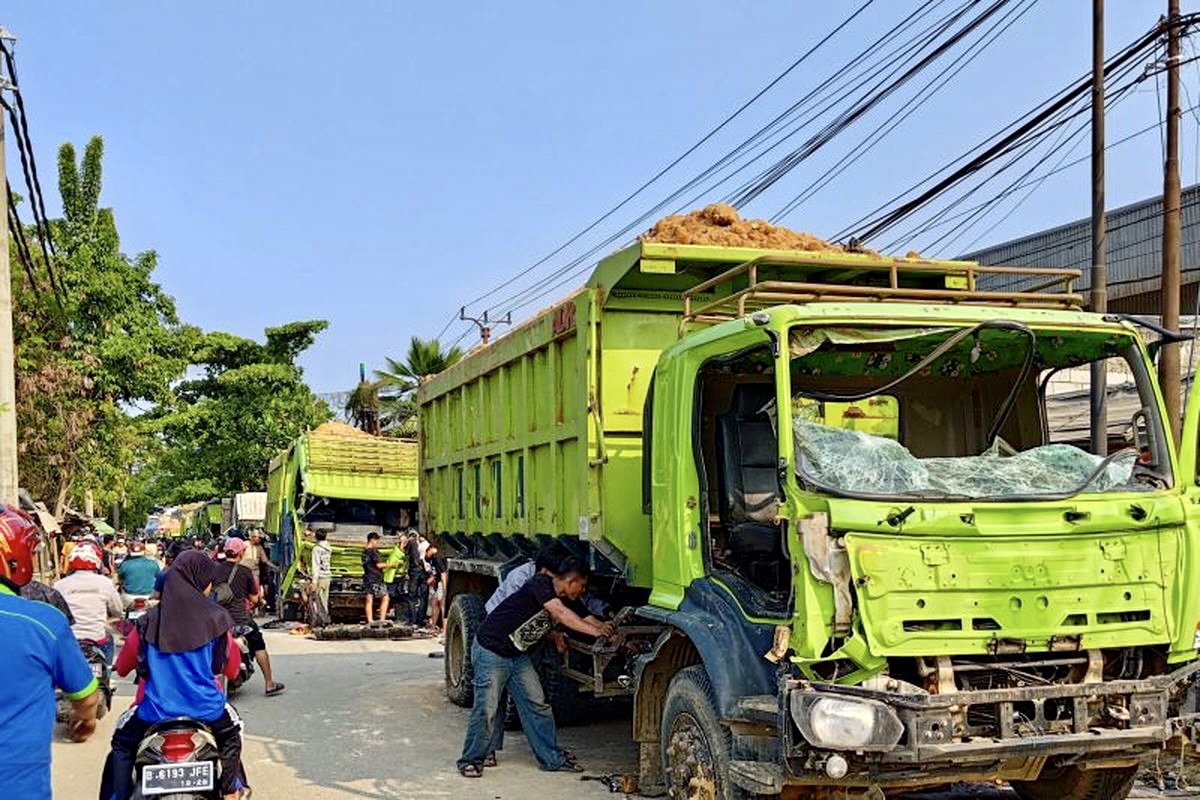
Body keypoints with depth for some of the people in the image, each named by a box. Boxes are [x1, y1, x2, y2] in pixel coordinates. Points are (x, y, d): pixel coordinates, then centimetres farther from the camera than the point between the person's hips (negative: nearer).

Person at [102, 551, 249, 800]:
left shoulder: (149, 622, -6)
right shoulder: (215, 617, -8)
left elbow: (122, 667, 7)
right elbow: (231, 669, 3)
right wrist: (233, 644, 23)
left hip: (156, 711, 0)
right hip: (206, 711, 0)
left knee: (122, 744, 28)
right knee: (232, 733, 32)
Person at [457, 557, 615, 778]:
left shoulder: (568, 601, 2)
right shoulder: (540, 584, -23)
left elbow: (589, 620, -2)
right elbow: (561, 613, -35)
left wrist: (609, 630, -20)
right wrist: (596, 631, -38)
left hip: (518, 655, 8)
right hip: (491, 650, -8)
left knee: (537, 705, 5)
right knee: (487, 709, -6)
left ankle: (553, 759, 13)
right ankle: (471, 760, 9)